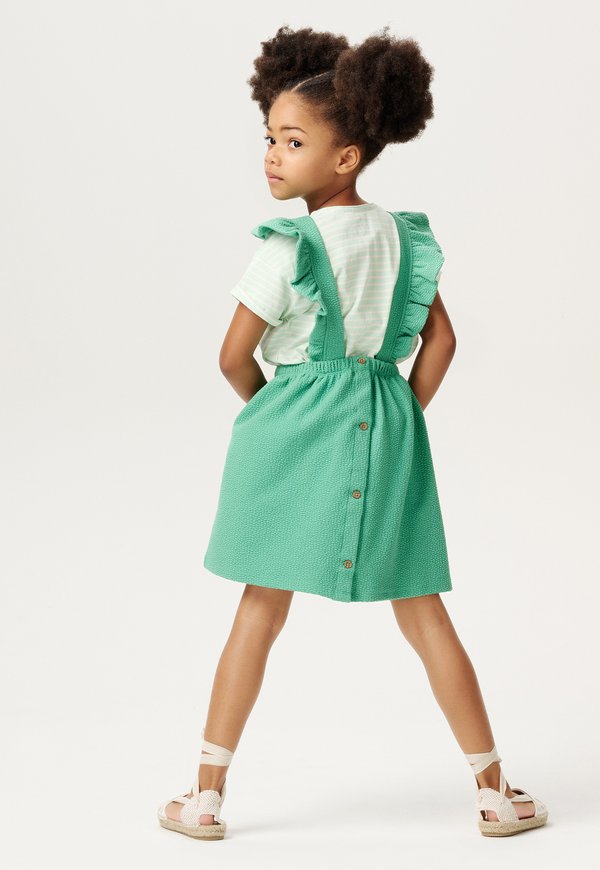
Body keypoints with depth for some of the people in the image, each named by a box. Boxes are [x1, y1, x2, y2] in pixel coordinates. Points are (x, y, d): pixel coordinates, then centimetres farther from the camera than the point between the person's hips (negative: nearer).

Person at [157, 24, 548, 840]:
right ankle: (496, 793, 16)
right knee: (422, 612, 10)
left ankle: (206, 795, 14)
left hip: (294, 430, -4)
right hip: (386, 430, 4)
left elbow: (234, 356, -10)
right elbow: (440, 340, 6)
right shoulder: (402, 237, 4)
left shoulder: (289, 249, -13)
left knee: (260, 611, 6)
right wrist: (401, 418, 12)